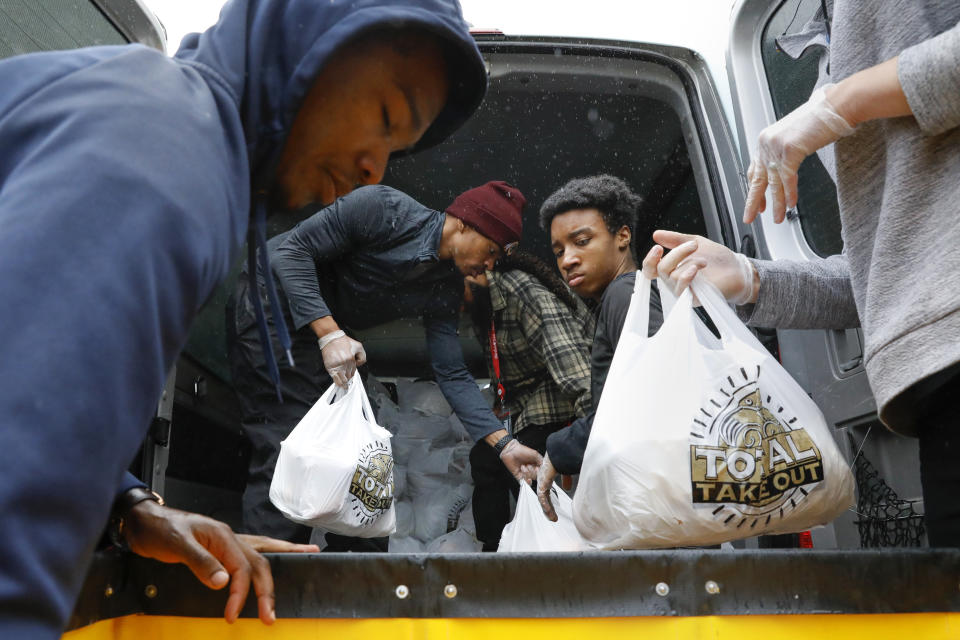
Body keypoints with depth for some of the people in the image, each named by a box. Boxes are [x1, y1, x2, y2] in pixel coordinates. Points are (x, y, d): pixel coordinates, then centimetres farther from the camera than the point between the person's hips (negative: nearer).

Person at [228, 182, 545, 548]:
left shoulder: (446, 289, -2)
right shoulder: (383, 209, -22)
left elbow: (452, 375, -2)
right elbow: (292, 249, -23)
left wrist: (505, 444, -11)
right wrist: (330, 334, -32)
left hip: (325, 332, 8)